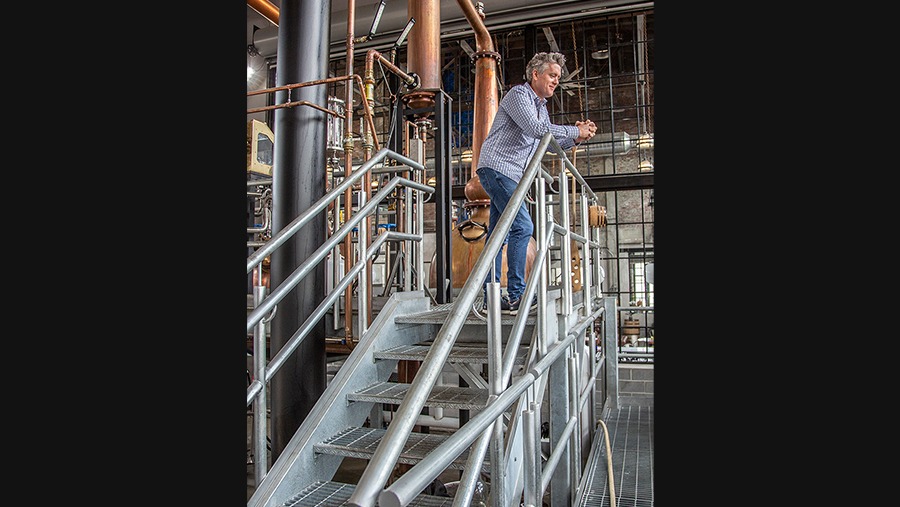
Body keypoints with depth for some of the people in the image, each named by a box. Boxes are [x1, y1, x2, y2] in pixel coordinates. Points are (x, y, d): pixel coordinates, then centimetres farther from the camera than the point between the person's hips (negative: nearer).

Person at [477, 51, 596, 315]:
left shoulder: (541, 107, 22)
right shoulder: (518, 94, -6)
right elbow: (535, 129, -21)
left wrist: (575, 138, 4)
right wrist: (575, 131, -16)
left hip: (511, 175, 9)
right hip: (496, 167, -9)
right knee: (522, 226, -18)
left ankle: (490, 298, 8)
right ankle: (516, 295, -15)